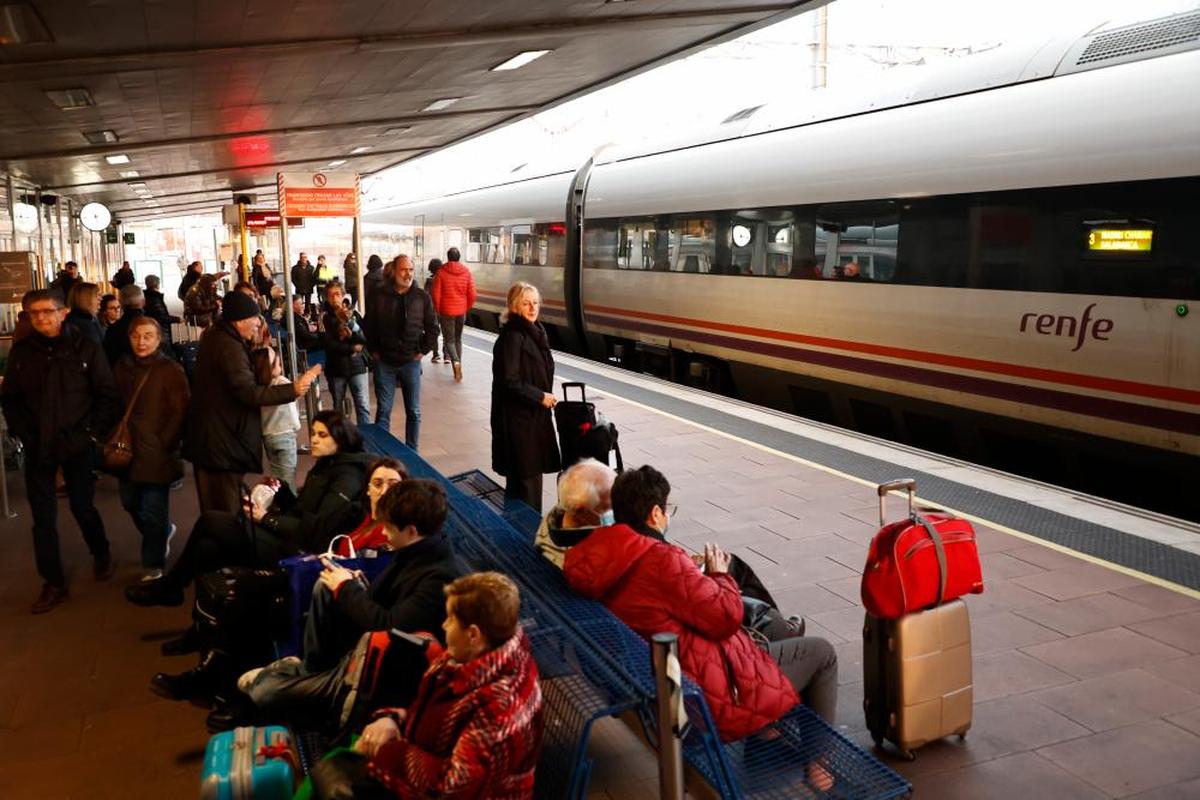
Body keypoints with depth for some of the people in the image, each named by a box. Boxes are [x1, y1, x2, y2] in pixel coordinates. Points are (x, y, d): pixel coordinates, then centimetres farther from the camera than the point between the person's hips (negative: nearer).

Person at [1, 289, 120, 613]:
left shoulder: (85, 348, -4)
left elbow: (108, 396, -3)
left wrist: (91, 432, -9)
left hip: (77, 445, -2)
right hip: (37, 447, 2)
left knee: (83, 507, 10)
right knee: (43, 517, 5)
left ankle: (101, 553, 38)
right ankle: (53, 583, 17)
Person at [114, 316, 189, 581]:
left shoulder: (170, 370, -8)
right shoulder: (121, 367, 9)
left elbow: (180, 412, -10)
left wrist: (165, 445, -14)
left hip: (157, 452, -6)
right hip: (128, 449, 6)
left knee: (153, 512, -1)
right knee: (130, 502, 18)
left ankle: (153, 568, 13)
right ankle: (163, 531, 46)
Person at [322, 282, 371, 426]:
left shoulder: (353, 314, 4)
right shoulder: (325, 318, 0)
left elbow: (365, 338, -4)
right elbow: (327, 344, -11)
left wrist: (352, 333, -20)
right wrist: (352, 348, -11)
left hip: (357, 365, 0)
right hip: (336, 367, 0)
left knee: (363, 406, -5)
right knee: (337, 408, 11)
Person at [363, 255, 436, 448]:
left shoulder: (422, 297, -2)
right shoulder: (380, 296, -3)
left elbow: (432, 327, 6)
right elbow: (368, 325, 7)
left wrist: (424, 350, 0)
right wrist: (373, 350, 3)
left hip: (411, 362, 1)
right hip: (384, 362, -1)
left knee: (413, 412, 8)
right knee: (383, 411, 5)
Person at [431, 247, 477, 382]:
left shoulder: (441, 272, -9)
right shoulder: (466, 272, -2)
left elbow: (436, 295, -8)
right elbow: (472, 295, -2)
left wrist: (438, 310, 6)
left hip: (446, 311, -3)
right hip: (461, 311, 3)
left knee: (449, 340, 5)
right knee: (458, 338, 16)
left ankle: (456, 361, -23)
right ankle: (458, 371, 18)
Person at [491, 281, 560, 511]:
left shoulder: (536, 331, 9)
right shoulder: (512, 337, -18)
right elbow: (509, 382, -21)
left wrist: (546, 398, 11)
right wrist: (540, 397, -14)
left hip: (535, 413, 9)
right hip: (518, 417, -8)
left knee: (531, 471, 15)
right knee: (526, 475, -2)